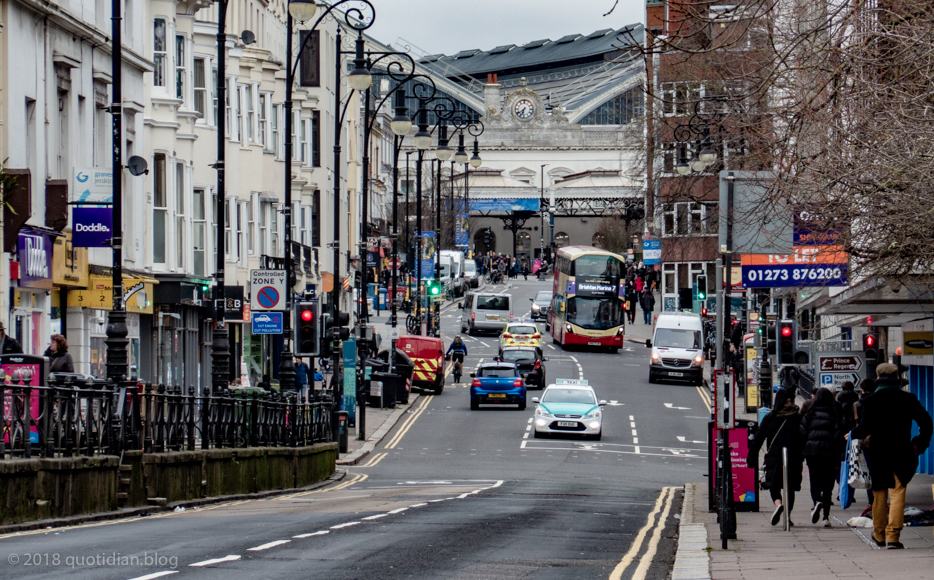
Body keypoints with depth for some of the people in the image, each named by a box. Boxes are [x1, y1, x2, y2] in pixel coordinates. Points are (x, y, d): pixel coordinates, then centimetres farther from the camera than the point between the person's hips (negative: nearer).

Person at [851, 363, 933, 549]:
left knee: (879, 495, 13)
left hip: (878, 454, 0)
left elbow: (865, 427, -11)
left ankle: (879, 535, 25)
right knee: (898, 493, -2)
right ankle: (893, 536, -12)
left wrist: (854, 434, 8)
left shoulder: (870, 400, -4)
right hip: (902, 454, 0)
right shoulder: (908, 399, 0)